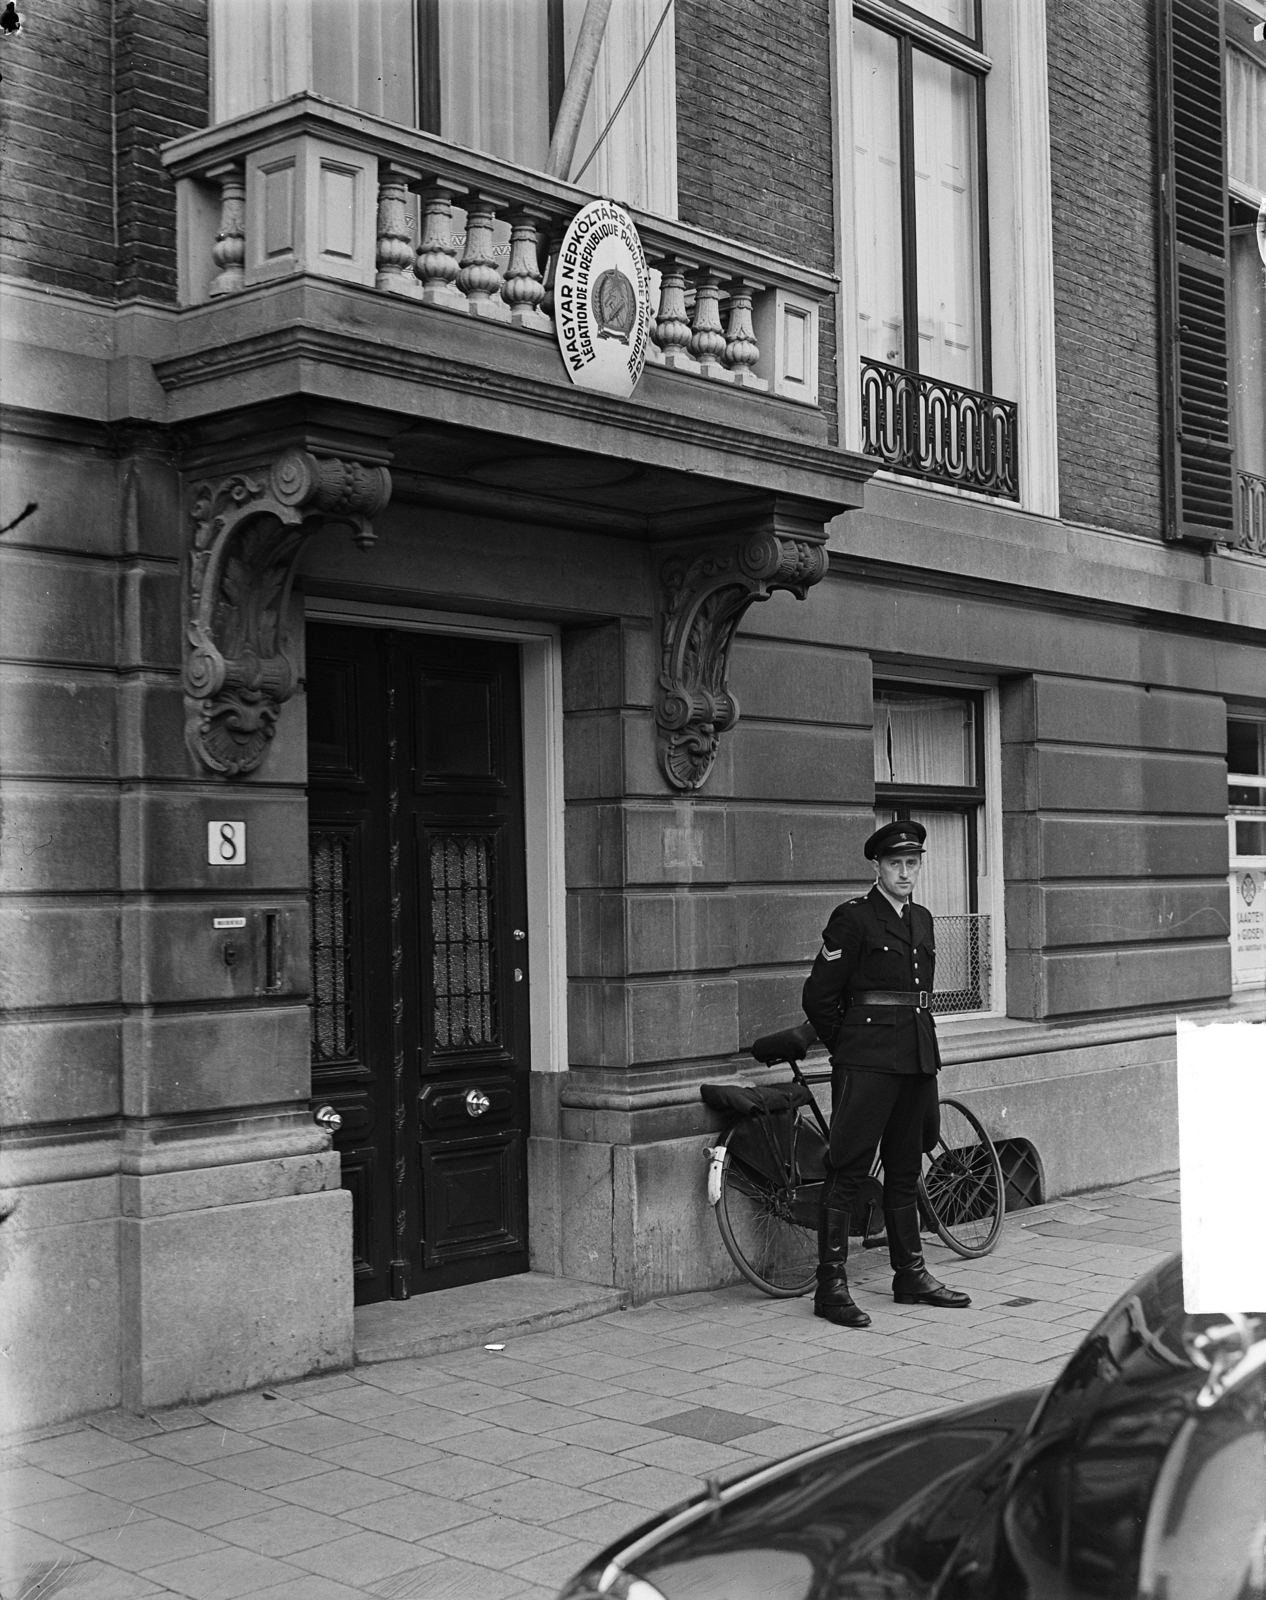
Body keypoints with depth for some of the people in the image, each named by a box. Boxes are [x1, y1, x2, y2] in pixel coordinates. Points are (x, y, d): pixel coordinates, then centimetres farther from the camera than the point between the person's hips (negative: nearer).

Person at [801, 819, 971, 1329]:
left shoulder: (922, 920, 15)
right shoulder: (852, 918, -7)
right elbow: (818, 997, -6)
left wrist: (921, 1046, 18)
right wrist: (847, 1048, 2)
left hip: (917, 1056, 7)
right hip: (866, 1058, -7)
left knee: (905, 1170, 13)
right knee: (847, 1170, -6)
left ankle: (911, 1276, 21)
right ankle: (831, 1285, -3)